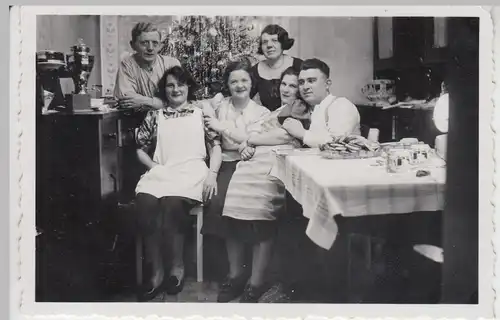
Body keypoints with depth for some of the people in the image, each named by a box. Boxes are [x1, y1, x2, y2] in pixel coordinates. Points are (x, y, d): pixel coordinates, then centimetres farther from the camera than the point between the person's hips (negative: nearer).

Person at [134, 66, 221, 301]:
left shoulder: (201, 112, 15)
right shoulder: (154, 115, 21)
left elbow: (215, 146, 8)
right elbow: (141, 149, 19)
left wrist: (212, 174, -7)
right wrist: (153, 166, 0)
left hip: (191, 171, -2)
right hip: (159, 172, 2)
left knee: (172, 202, -34)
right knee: (145, 202, -31)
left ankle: (177, 266, -13)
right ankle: (156, 270, -17)